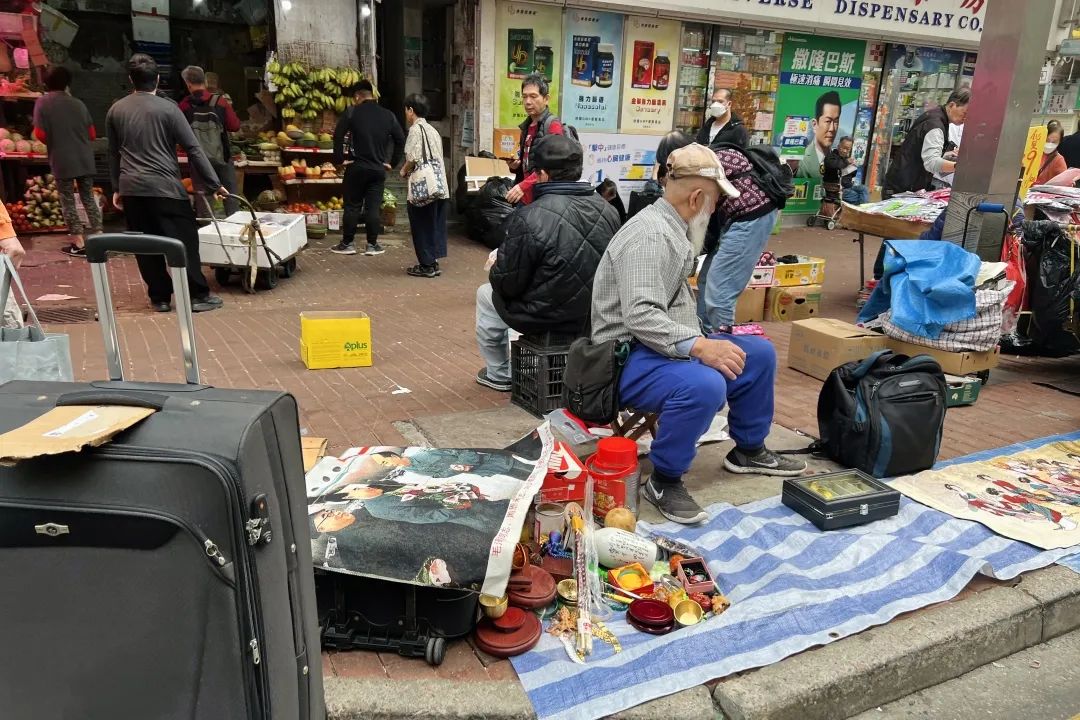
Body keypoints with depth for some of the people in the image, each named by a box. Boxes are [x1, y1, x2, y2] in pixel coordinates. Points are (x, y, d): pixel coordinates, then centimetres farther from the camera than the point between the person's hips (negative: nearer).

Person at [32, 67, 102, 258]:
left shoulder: (42, 102, -4)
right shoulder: (78, 103, 5)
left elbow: (40, 135, -9)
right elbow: (92, 134, 7)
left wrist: (54, 142, 12)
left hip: (62, 161, -3)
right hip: (85, 159, 3)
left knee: (68, 201, 5)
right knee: (89, 198, 12)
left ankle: (78, 244, 4)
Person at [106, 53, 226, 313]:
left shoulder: (115, 110, 10)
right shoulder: (168, 108, -5)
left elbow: (113, 152, 16)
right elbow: (193, 149, -7)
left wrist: (116, 188, 25)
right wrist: (215, 184, -3)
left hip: (131, 188, 5)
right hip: (164, 187, -5)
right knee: (185, 241, 1)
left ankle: (159, 297, 14)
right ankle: (197, 296, 1)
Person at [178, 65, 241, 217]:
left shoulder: (184, 105, -6)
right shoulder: (220, 101, -7)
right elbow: (235, 126, -5)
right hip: (221, 156, 0)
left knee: (201, 196, 9)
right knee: (230, 194, 10)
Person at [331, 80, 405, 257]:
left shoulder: (351, 113, -4)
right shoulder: (388, 115, 6)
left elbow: (338, 136, -10)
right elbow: (400, 140, 7)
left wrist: (339, 159, -2)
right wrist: (392, 163, 10)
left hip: (357, 167, -2)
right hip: (379, 169, 2)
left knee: (352, 207, 6)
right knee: (373, 207, 6)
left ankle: (347, 244, 11)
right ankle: (372, 245, 9)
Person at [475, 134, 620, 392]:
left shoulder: (528, 218, -24)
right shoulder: (607, 210, -7)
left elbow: (507, 285, -18)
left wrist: (496, 269, 6)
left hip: (545, 319, -6)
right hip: (594, 313, 6)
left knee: (485, 294, 23)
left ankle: (499, 374, 35)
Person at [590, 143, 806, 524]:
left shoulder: (672, 228, 12)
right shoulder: (649, 235, -21)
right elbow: (641, 317, -31)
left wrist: (701, 343, 22)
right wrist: (700, 346, -37)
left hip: (671, 346, 11)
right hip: (630, 356, -11)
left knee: (759, 354, 10)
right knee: (705, 385, -36)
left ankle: (749, 450, 28)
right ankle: (664, 481, -14)